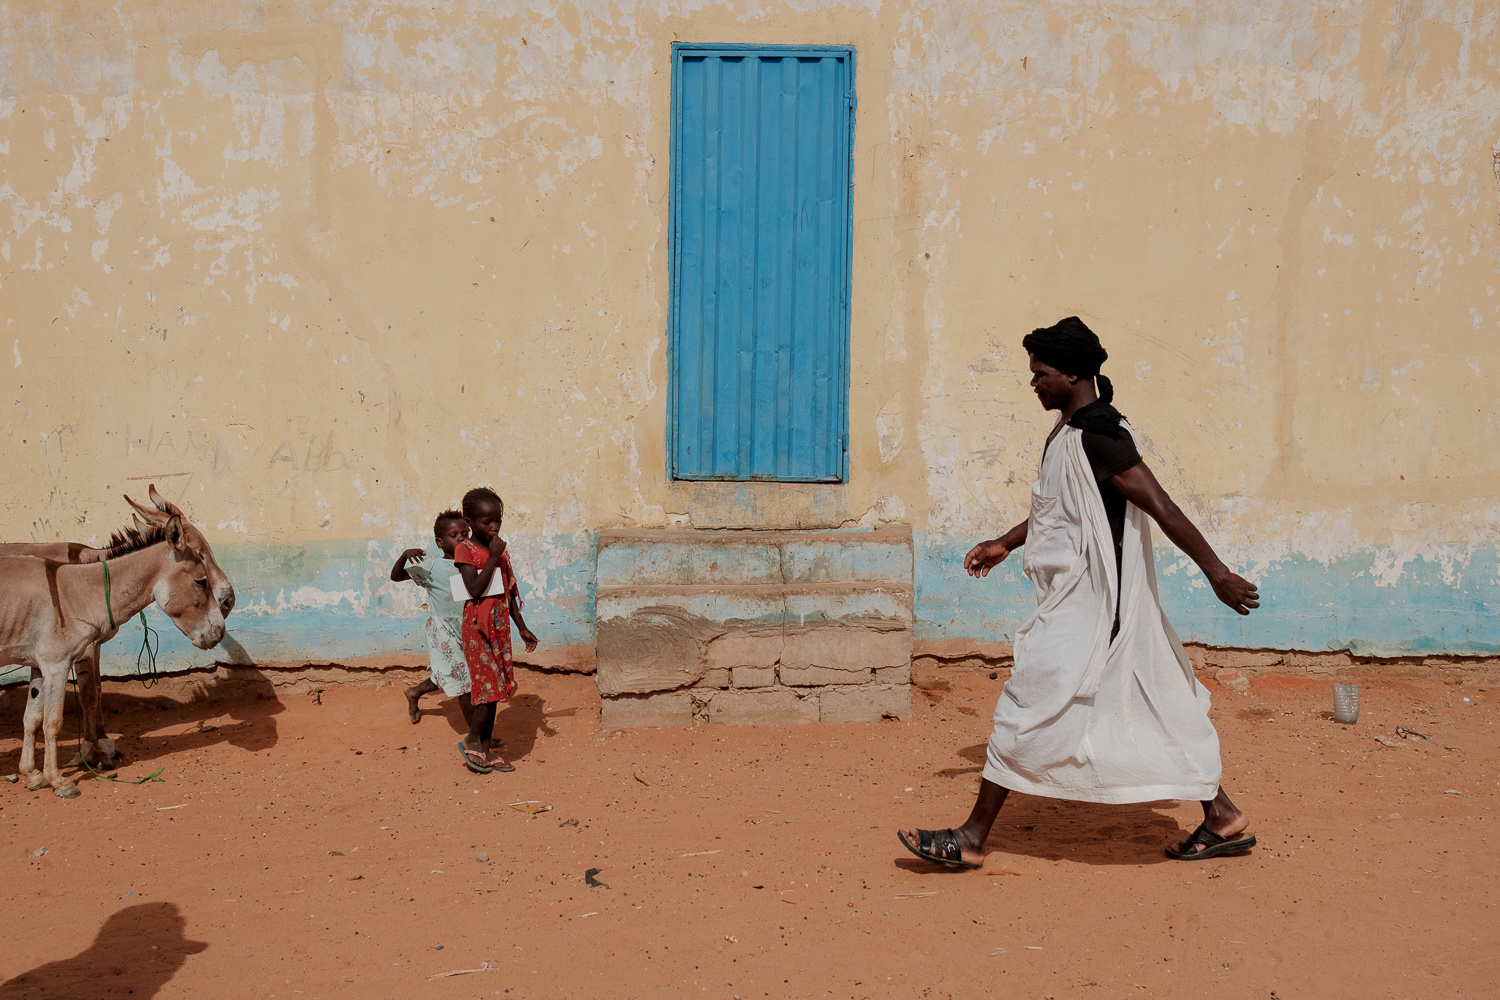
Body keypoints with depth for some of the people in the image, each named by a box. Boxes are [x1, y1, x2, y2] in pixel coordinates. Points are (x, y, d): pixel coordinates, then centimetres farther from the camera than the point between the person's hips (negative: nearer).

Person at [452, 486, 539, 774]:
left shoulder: (499, 549, 12)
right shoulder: (465, 550, -10)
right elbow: (476, 590, -21)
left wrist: (522, 628, 17)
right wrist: (493, 557, -20)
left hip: (500, 625, 7)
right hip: (478, 626, -7)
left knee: (495, 689, 8)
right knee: (490, 686, -10)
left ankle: (486, 749, 15)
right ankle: (472, 741, 8)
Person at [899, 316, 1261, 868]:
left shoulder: (1098, 437, -20)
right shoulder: (1070, 433, 12)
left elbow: (1163, 509, -22)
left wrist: (1217, 573, -23)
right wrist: (1004, 544, 30)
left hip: (1087, 606, -10)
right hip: (1082, 599, 10)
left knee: (1027, 707, -5)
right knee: (1159, 704, 14)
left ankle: (972, 838, 3)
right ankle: (1223, 819, 22)